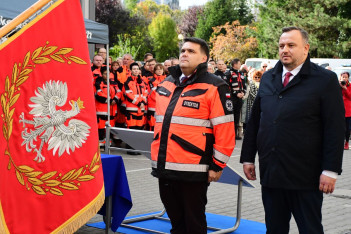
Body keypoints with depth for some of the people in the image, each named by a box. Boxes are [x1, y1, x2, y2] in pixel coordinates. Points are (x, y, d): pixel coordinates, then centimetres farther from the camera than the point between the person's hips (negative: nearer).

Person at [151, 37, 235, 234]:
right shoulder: (166, 84, 14)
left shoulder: (214, 88, -8)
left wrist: (217, 166, -11)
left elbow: (225, 131, -11)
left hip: (193, 171, -7)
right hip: (165, 167, 7)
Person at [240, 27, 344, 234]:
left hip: (305, 177, -5)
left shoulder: (326, 80, -5)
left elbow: (335, 129, -9)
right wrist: (248, 158, 11)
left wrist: (330, 170, -13)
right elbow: (254, 121, 15)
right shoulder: (268, 79, 12)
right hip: (270, 172, 5)